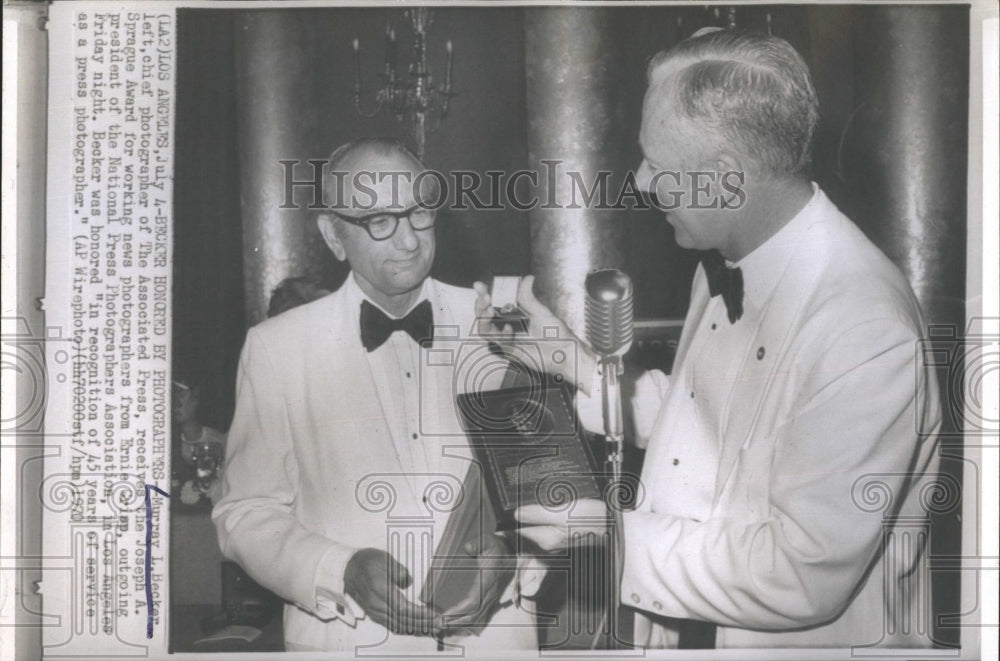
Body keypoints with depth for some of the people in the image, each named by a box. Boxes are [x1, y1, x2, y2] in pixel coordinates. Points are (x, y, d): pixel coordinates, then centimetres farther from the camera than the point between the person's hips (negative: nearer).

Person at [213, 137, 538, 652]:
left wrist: (510, 547, -14)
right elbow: (247, 513, -3)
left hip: (493, 629, 2)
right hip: (349, 638, -1)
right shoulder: (276, 347, -6)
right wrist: (344, 572, -19)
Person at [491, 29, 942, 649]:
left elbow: (805, 577, -27)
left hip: (808, 637, -7)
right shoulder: (728, 263, -1)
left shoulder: (866, 332, -28)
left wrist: (616, 538, -21)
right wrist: (576, 365, 3)